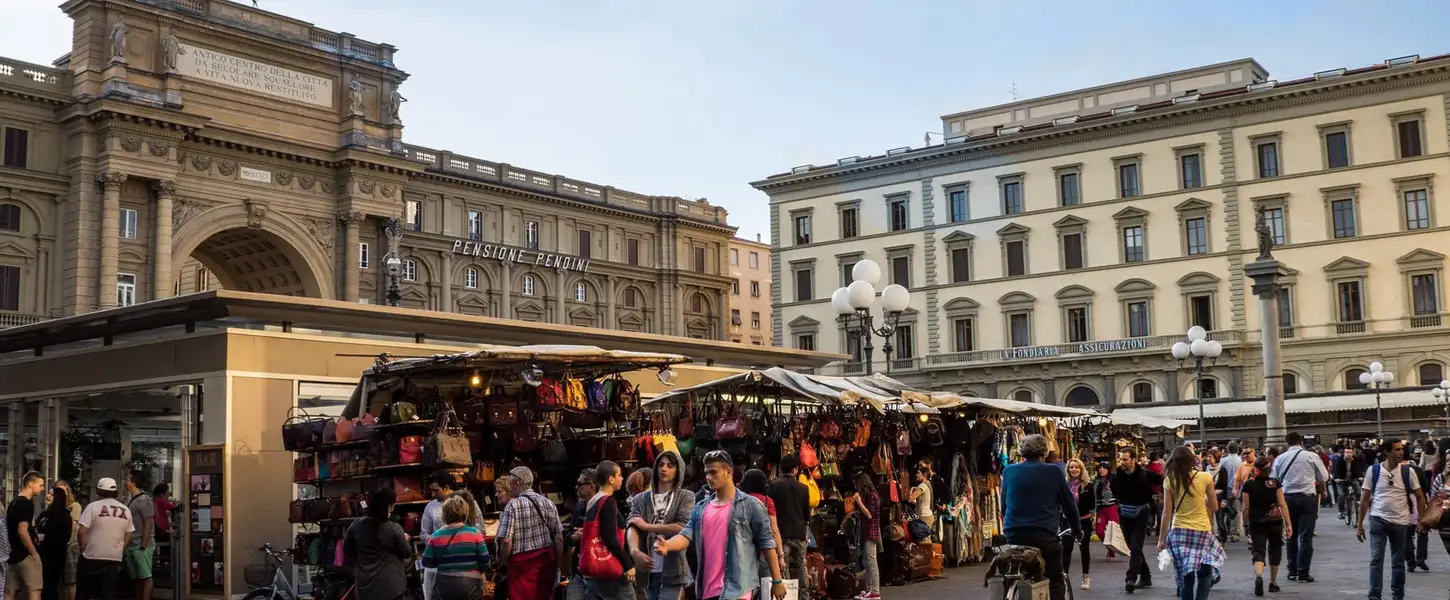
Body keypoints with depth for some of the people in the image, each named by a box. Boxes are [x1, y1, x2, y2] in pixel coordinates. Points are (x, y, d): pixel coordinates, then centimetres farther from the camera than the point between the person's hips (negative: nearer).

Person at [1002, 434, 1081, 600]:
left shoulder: (1009, 471, 6)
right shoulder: (1054, 471, -1)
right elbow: (1069, 503, 8)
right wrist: (1077, 530, 23)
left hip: (1014, 535, 3)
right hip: (1045, 535, -3)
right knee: (1056, 582, 8)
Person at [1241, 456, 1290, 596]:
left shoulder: (1248, 485, -3)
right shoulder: (1275, 483, -1)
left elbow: (1246, 508, -2)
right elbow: (1282, 504, -6)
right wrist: (1288, 523, -3)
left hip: (1256, 523, -1)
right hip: (1275, 522, 1)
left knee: (1258, 551, -2)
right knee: (1274, 551, 17)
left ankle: (1258, 576, -30)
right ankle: (1273, 583, 24)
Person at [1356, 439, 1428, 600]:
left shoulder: (1407, 471, -3)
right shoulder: (1373, 470, -4)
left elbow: (1420, 497, 7)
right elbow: (1365, 499, 1)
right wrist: (1359, 524, 0)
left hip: (1400, 522, 1)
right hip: (1378, 520, -1)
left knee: (1398, 562, 12)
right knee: (1376, 559, -5)